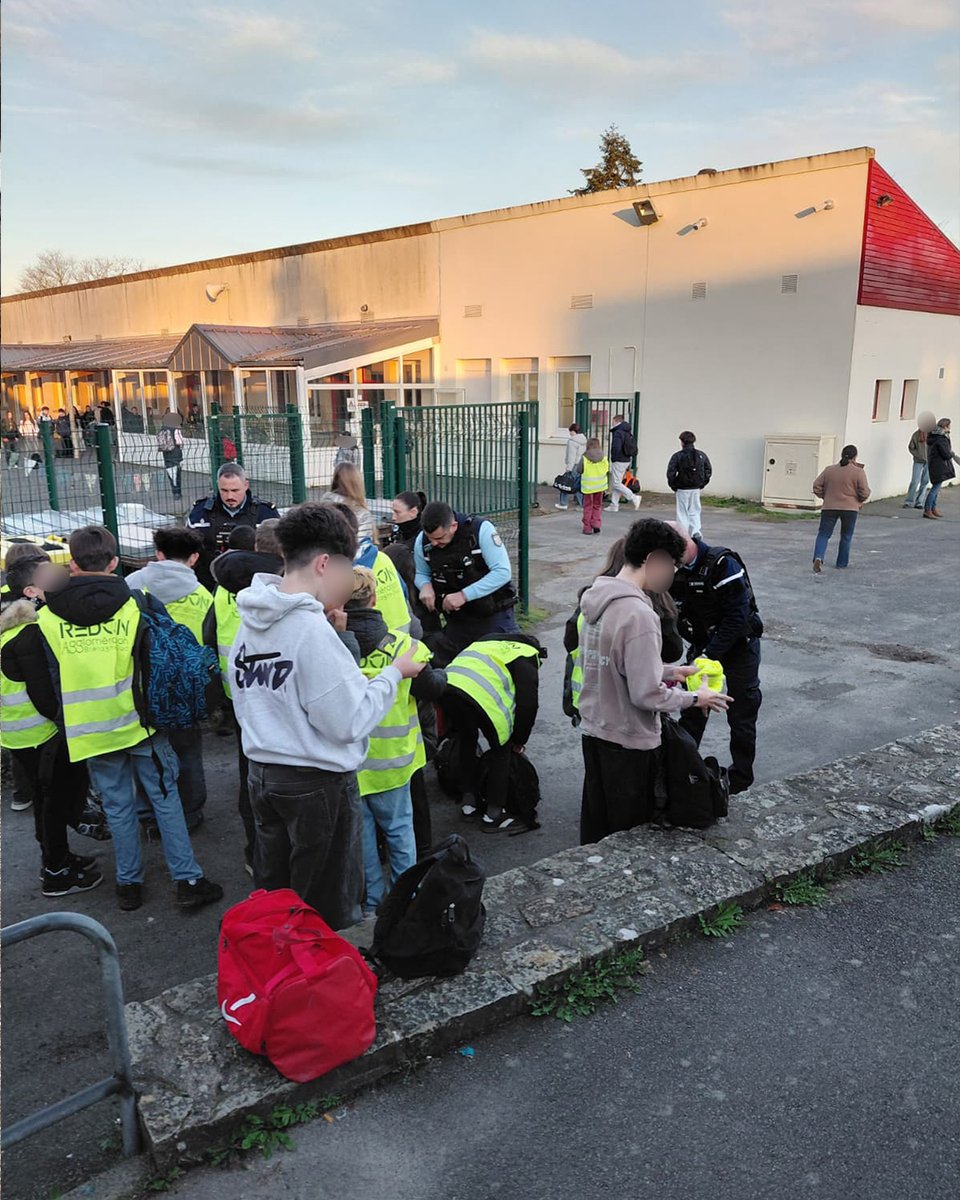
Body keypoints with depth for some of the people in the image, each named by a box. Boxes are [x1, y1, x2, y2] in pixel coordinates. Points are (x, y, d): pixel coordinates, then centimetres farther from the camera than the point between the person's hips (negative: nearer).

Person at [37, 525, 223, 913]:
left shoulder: (48, 618, -4)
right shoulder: (135, 605, -8)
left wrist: (66, 722, 18)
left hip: (91, 731, 1)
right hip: (141, 722, -1)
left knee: (118, 806, 13)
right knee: (165, 798, 8)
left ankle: (129, 884, 24)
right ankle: (188, 880, 10)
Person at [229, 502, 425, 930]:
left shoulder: (251, 621, 3)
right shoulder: (310, 627, -22)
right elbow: (349, 720, -21)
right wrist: (393, 673, -7)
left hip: (263, 771, 8)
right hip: (318, 782, -8)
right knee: (327, 911, 9)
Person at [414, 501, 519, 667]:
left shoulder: (481, 529, -20)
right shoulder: (422, 541, -6)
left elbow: (502, 572, -22)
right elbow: (421, 573, 11)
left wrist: (464, 595, -27)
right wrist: (425, 585, -14)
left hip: (494, 616, -3)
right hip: (458, 620, 3)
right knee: (436, 665, 3)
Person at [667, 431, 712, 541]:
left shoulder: (677, 456, -10)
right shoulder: (701, 455, 3)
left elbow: (670, 473, -15)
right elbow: (708, 471, 5)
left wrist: (673, 486, -3)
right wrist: (702, 484, 11)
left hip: (682, 490, -3)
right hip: (696, 489, 3)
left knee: (682, 512, 6)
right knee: (694, 511, 15)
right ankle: (696, 532, -1)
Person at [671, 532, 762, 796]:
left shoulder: (723, 565, -27)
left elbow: (737, 618, -27)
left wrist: (710, 655, -27)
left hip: (739, 645, -5)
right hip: (702, 647, 5)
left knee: (741, 714, 6)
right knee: (691, 709, 11)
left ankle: (741, 775, 22)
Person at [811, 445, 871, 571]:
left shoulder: (829, 470, 4)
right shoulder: (858, 472, -4)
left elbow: (817, 487, 3)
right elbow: (865, 492, -7)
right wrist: (861, 501, 13)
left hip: (829, 507, 1)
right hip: (850, 508, -1)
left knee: (823, 534, 6)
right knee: (846, 537, 14)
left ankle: (818, 557, -17)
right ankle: (842, 563, 19)